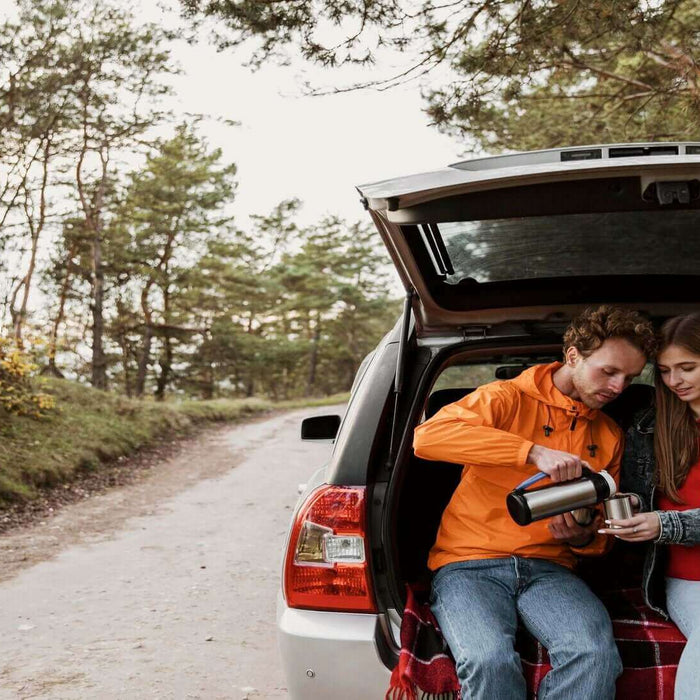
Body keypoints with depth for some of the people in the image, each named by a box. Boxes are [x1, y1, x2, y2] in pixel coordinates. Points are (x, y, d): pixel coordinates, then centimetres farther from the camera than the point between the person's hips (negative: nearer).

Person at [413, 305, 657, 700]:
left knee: (595, 654, -30)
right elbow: (428, 437, -19)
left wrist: (583, 538, -2)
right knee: (490, 662, -34)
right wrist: (534, 452, -26)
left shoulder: (610, 436, 16)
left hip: (548, 569, 4)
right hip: (470, 564, -3)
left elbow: (601, 532, 25)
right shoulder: (508, 398, 0)